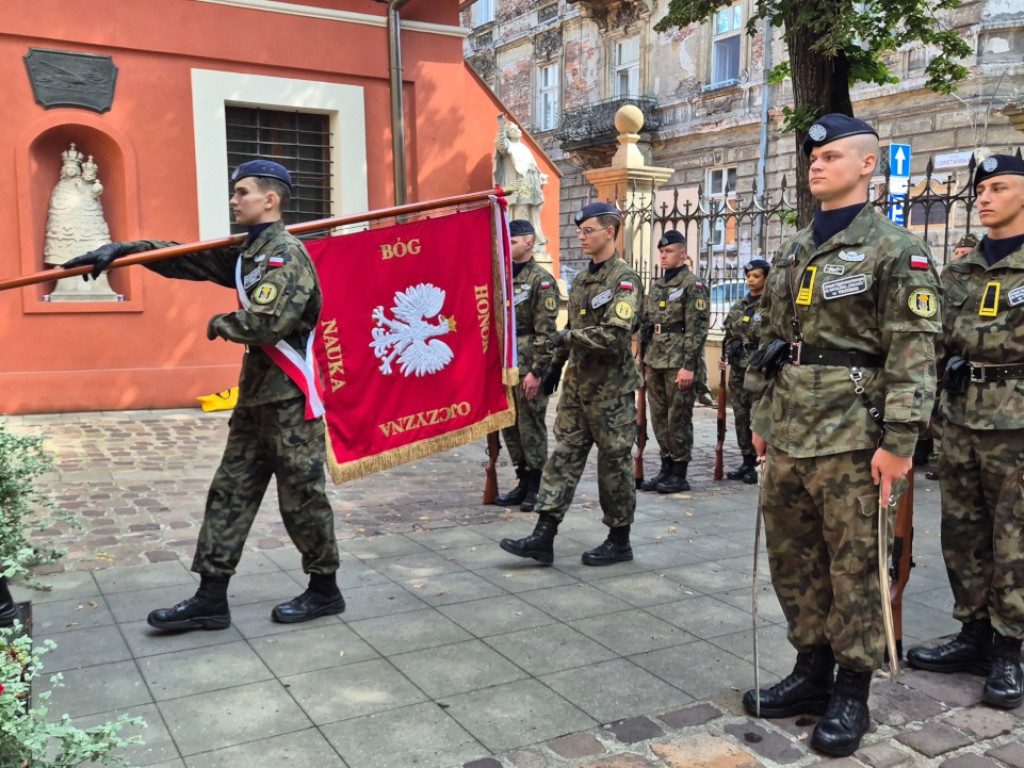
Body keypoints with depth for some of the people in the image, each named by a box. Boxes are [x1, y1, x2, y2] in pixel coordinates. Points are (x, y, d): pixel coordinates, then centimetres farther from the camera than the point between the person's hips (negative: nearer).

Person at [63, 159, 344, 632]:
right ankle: (211, 599, 16)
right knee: (230, 492, 9)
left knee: (301, 497, 1)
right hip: (256, 392, 10)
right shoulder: (247, 253, 14)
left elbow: (265, 323, -27)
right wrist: (122, 250, 11)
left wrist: (219, 323, -8)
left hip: (290, 397, -9)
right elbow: (187, 259, 19)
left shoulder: (287, 254, -15)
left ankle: (324, 591, 18)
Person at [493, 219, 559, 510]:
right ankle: (523, 482, 22)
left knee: (531, 426, -1)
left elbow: (546, 331, -14)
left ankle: (534, 488, 10)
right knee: (509, 425, 11)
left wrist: (536, 371, -18)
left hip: (528, 366, -7)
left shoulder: (541, 280, -9)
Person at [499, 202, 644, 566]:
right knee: (563, 456, 5)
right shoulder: (580, 279, 13)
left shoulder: (625, 280, -12)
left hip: (611, 388, -7)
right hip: (577, 385, 8)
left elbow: (615, 335, -24)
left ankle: (619, 541, 17)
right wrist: (557, 364, 23)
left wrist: (568, 337, -16)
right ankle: (543, 537, 6)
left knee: (614, 462, 3)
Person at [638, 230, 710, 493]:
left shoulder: (692, 284, -7)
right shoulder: (657, 285, 16)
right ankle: (666, 469, 20)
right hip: (655, 361, 8)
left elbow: (697, 328, -13)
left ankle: (679, 475, 7)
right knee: (659, 417, 11)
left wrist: (689, 366, -19)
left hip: (678, 362, -8)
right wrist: (645, 359, 16)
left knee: (678, 418, -1)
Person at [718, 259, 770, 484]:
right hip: (737, 369, 7)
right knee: (741, 417, 10)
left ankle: (761, 465, 5)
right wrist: (724, 357, 12)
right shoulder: (738, 306, 15)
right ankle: (747, 462, 20)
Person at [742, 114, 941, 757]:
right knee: (792, 559, 12)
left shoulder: (895, 250, -6)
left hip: (852, 439, -7)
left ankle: (851, 697, 17)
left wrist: (898, 443, -17)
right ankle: (812, 673, 28)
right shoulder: (794, 252, 16)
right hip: (790, 437, 7)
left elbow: (913, 354, -12)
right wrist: (764, 420, 17)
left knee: (854, 567, 2)